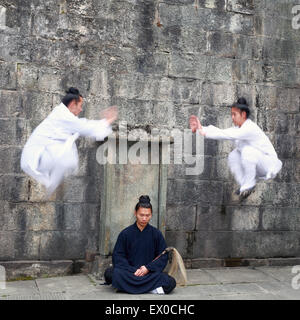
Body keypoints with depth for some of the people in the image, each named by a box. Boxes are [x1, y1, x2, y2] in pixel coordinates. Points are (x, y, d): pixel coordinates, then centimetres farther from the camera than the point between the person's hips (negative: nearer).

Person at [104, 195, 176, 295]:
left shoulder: (156, 234, 7)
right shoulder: (125, 233, 5)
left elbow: (163, 257, 5)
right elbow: (118, 256, 0)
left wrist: (148, 268, -12)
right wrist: (133, 271, -14)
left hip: (150, 271, 0)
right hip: (129, 271, 0)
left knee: (171, 282, -28)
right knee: (110, 273, -33)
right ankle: (151, 287, -27)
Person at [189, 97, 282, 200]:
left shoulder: (250, 128, -23)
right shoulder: (239, 128, 5)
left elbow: (229, 135, -33)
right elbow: (222, 132, -3)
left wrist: (205, 132, -31)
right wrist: (201, 128, -15)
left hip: (270, 165, -9)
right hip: (258, 168, 9)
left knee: (247, 150, -32)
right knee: (233, 156, -2)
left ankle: (248, 185, -17)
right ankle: (245, 185, 0)